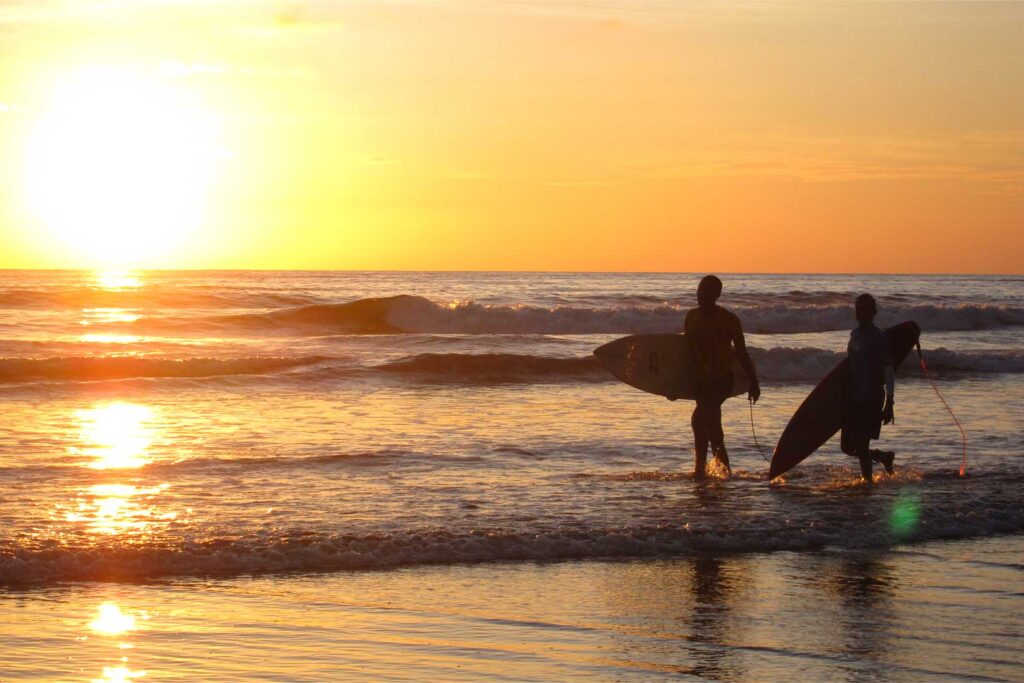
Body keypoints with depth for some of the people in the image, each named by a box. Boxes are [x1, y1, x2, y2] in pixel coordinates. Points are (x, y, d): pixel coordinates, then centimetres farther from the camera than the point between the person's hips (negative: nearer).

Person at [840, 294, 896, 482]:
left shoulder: (879, 339, -10)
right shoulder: (855, 335, 13)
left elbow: (889, 373, -13)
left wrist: (889, 404, -20)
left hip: (871, 401, -8)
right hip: (853, 399, 8)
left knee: (861, 446, -11)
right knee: (847, 447, 9)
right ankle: (884, 456, 30)